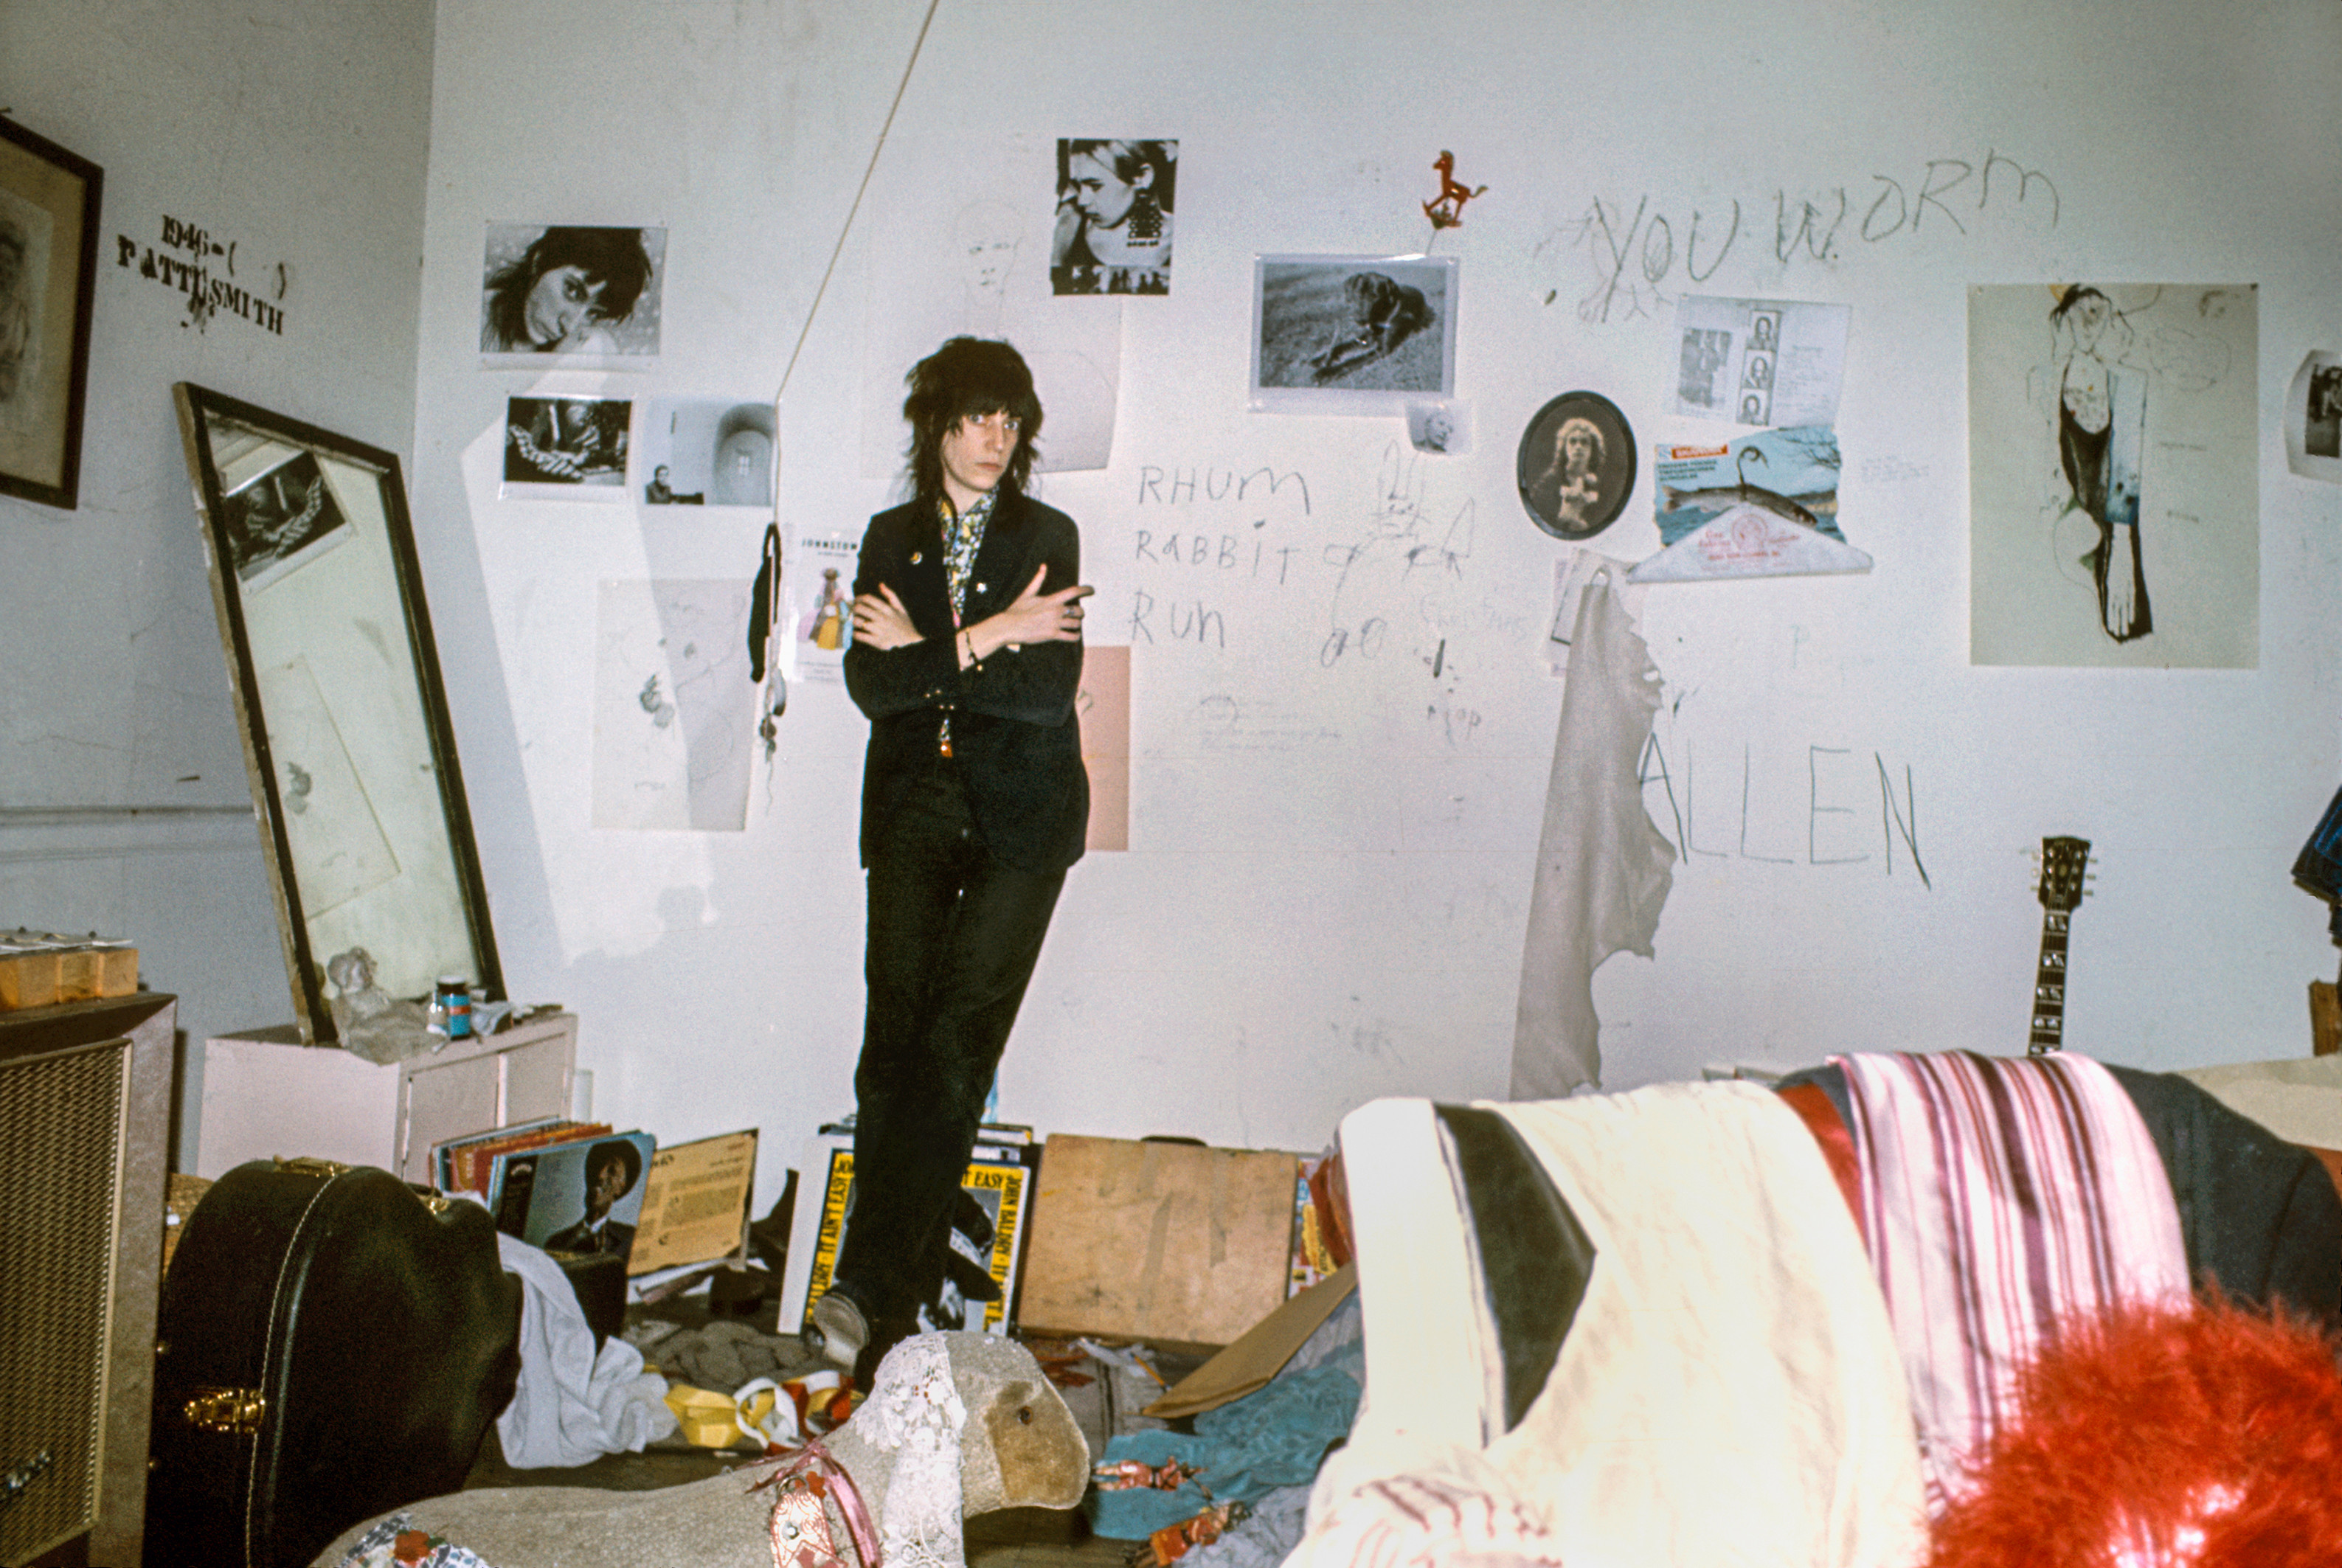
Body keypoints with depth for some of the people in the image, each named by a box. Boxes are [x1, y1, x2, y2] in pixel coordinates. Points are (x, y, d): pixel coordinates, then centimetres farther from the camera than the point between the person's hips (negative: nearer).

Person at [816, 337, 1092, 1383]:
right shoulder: (892, 538, 11)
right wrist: (981, 642, -11)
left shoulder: (1049, 537, 4)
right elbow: (869, 683, -3)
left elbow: (1049, 692, -9)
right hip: (913, 805, 3)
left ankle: (875, 1291, -6)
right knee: (894, 1032, -5)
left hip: (1020, 814, -2)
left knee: (958, 1043, -10)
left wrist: (927, 653, -8)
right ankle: (899, 1281, 5)